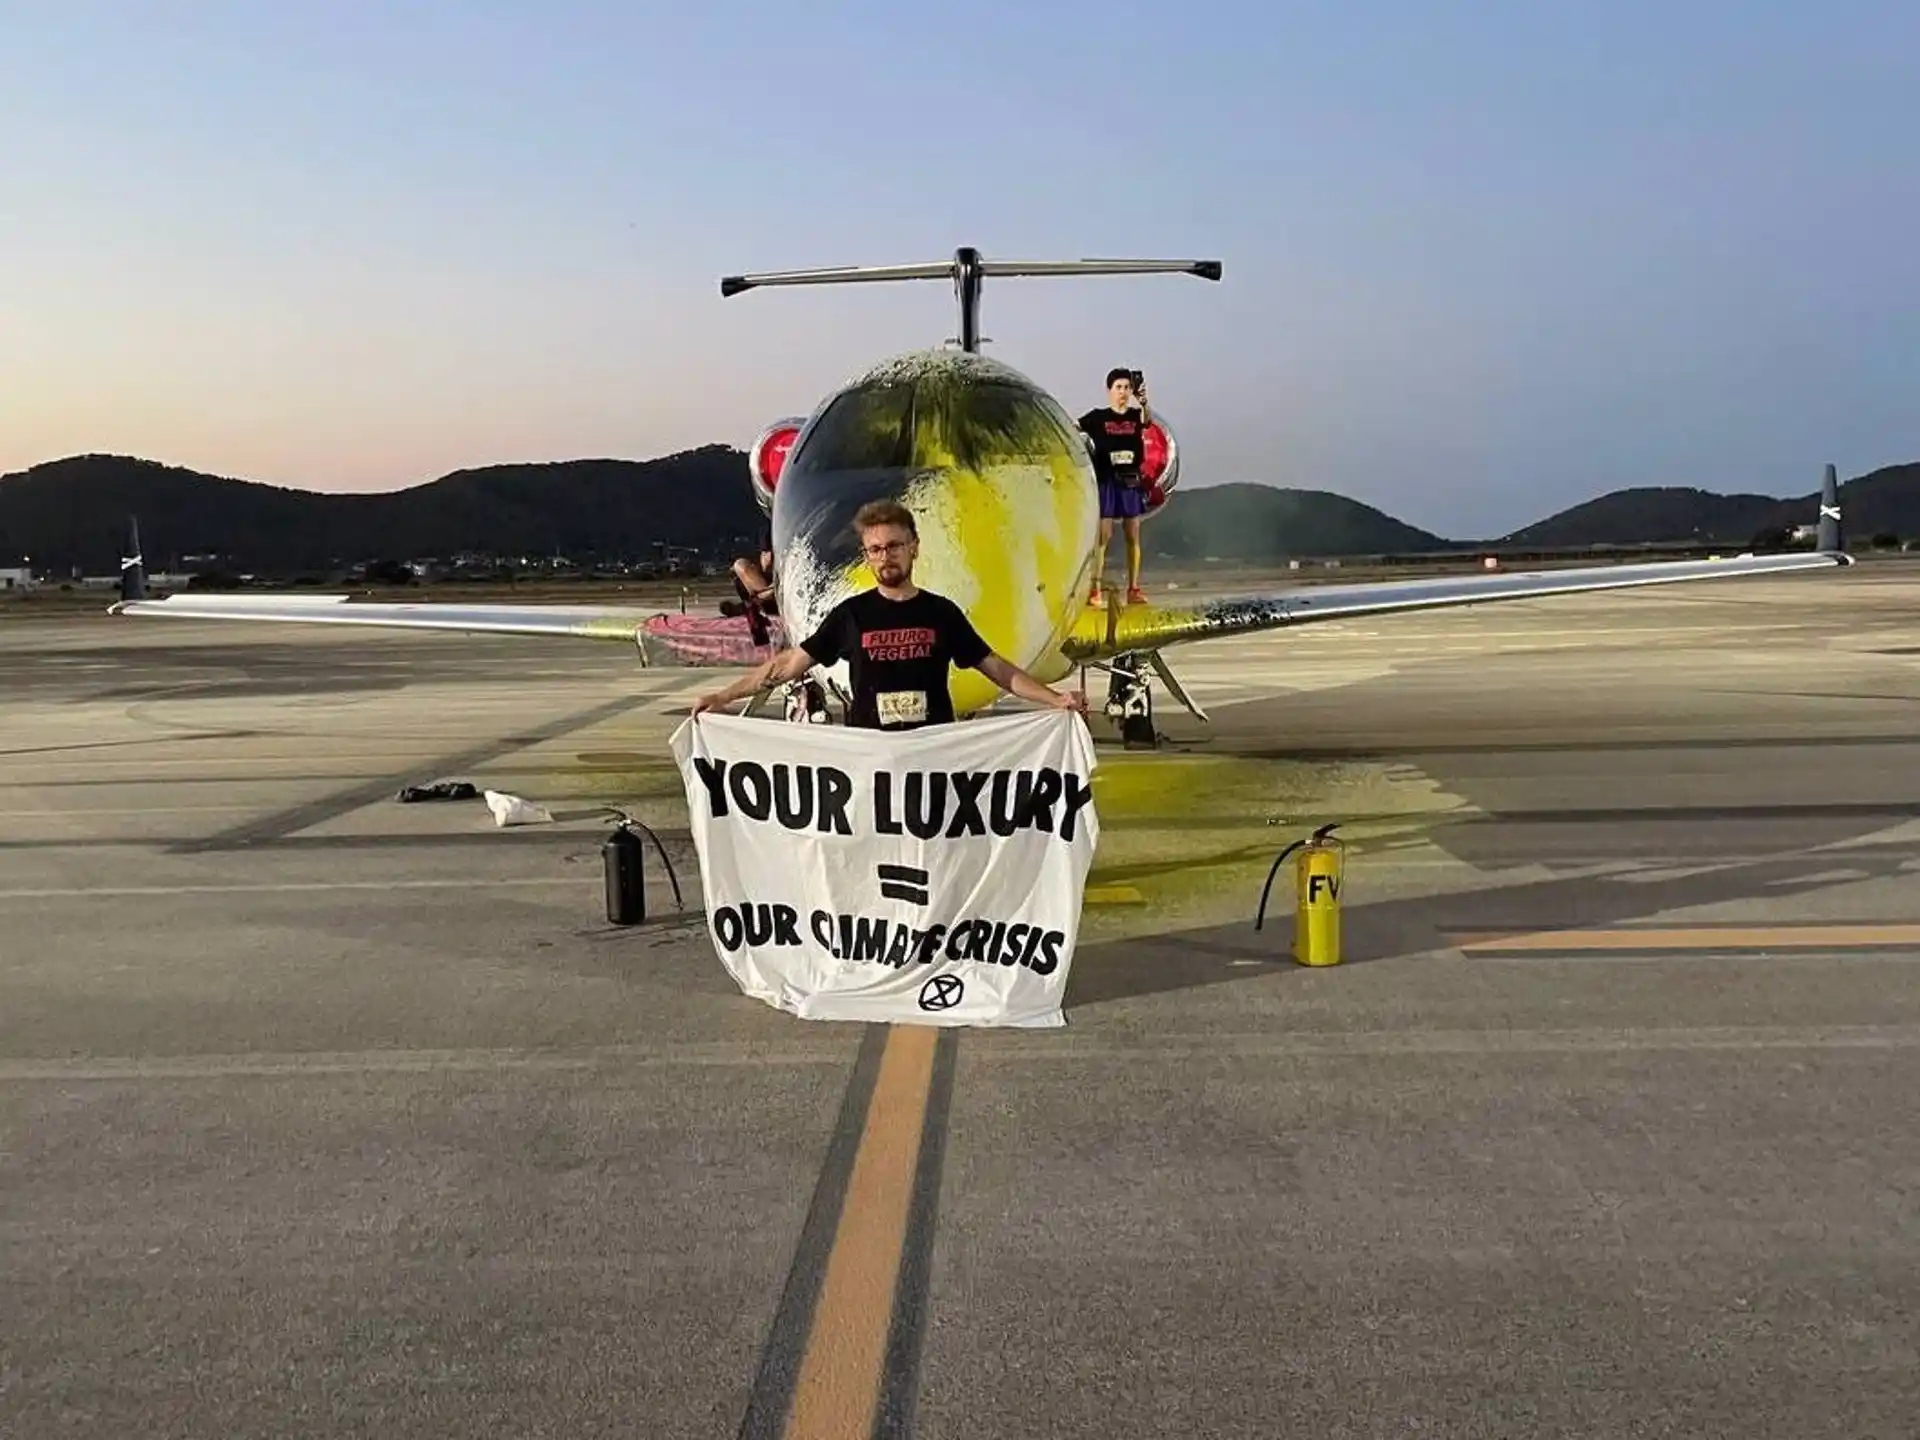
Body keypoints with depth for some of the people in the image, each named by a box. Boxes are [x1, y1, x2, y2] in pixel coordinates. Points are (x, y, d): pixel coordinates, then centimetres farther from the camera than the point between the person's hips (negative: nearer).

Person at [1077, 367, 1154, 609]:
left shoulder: (1136, 416, 5)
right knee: (1104, 536, -6)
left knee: (1133, 536, 6)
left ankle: (1133, 589, 11)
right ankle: (1094, 590, -6)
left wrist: (1143, 401, -38)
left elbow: (1148, 420, -18)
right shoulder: (1098, 417, 1)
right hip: (1106, 482, -3)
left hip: (1131, 482, 3)